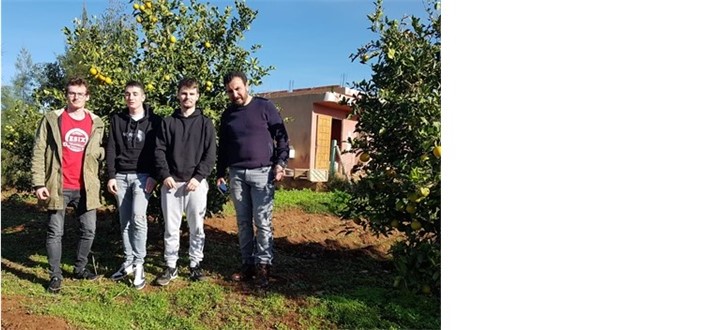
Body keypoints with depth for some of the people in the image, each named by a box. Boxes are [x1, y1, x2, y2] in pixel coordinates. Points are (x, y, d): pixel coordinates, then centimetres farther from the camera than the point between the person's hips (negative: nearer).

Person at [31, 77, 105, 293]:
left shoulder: (96, 123, 8)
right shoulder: (51, 119, 0)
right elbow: (39, 152, -2)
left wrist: (101, 152, -7)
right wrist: (39, 183, -9)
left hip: (85, 187, 3)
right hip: (58, 187, -3)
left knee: (88, 231, 9)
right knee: (55, 233, 4)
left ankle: (80, 269, 27)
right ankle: (55, 276, 14)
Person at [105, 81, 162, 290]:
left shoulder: (154, 121, 1)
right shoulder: (117, 120, 9)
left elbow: (157, 150, -2)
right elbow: (111, 149, 7)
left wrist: (153, 176, -10)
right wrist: (111, 176, 0)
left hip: (142, 176, -4)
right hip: (121, 176, 4)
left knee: (138, 217, -15)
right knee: (125, 221, 7)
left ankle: (139, 264, -5)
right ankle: (129, 261, 16)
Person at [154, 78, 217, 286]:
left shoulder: (205, 123, 6)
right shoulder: (168, 122, 9)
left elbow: (210, 154, 0)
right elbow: (159, 150, 5)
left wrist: (198, 177, -10)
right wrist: (165, 175, -8)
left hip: (196, 182, -1)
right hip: (171, 182, 1)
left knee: (196, 227, 6)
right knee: (171, 228, 5)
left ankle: (195, 265, 18)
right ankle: (171, 266, 16)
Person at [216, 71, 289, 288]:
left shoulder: (264, 107, -1)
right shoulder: (227, 115, 13)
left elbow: (281, 136, -2)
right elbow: (223, 148, 19)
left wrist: (280, 163, -11)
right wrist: (220, 174, 16)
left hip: (262, 172, -4)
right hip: (236, 174, 5)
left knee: (263, 222, -4)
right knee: (243, 222, 8)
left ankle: (263, 266, 3)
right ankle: (248, 264, 17)